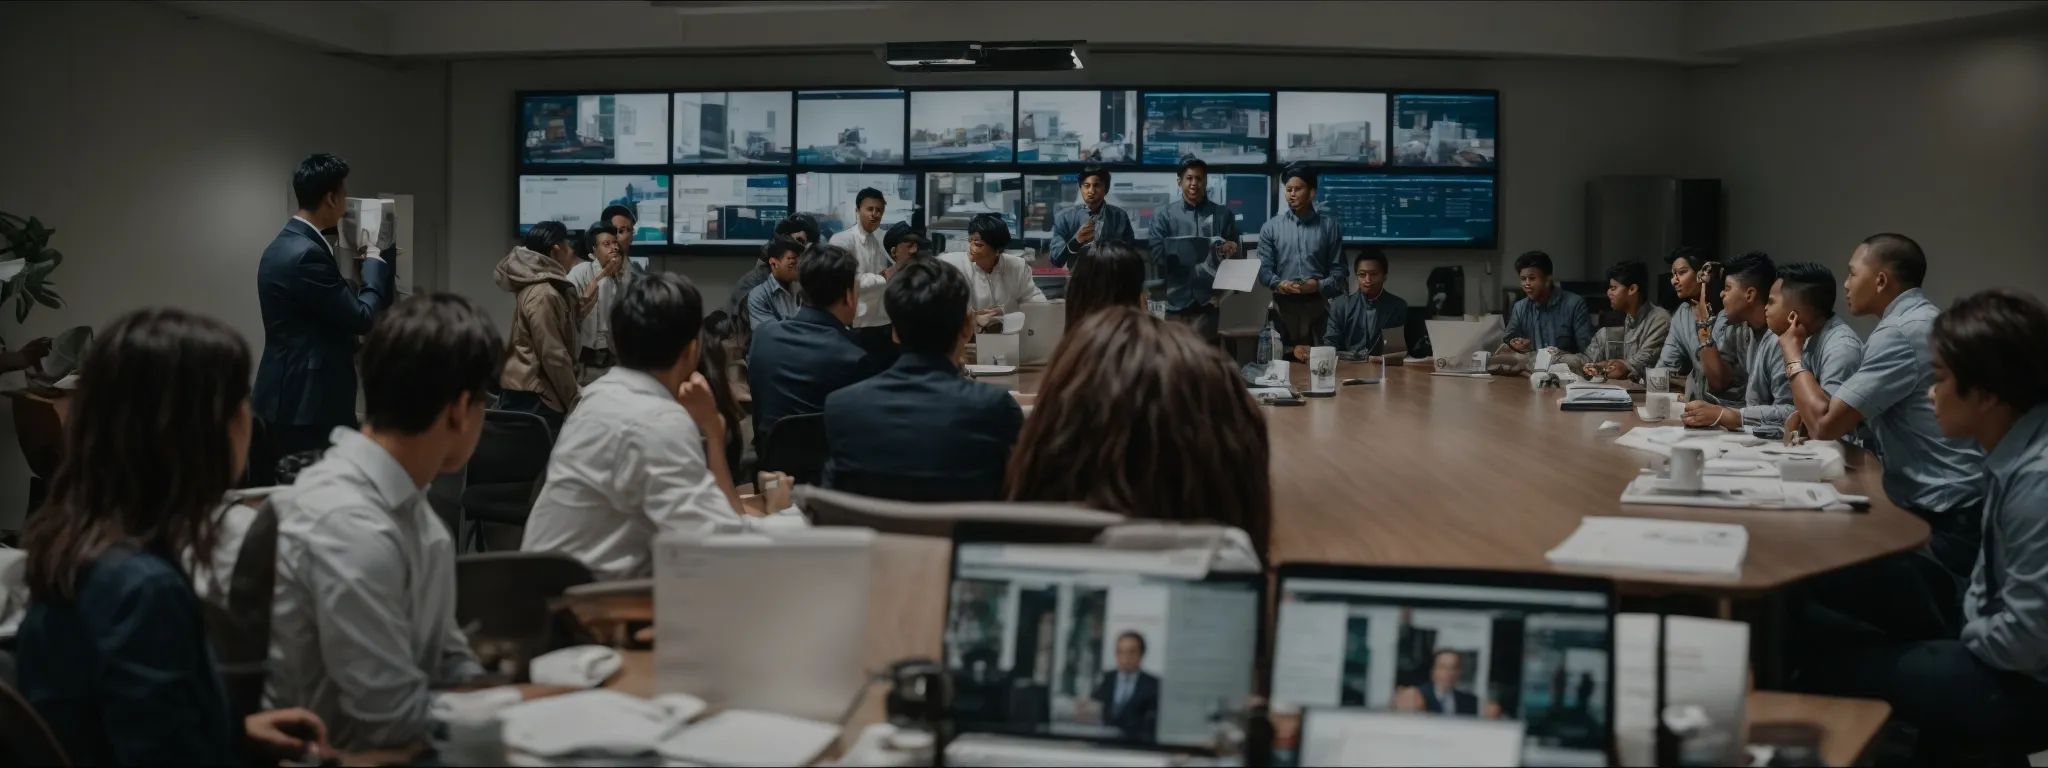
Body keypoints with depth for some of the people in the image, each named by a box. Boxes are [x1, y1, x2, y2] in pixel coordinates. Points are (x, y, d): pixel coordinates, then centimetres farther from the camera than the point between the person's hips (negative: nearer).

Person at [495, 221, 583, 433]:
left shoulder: (539, 287, 13)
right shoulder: (544, 294, -17)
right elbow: (553, 355, -20)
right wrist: (576, 398, -14)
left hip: (530, 392, 10)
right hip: (534, 398, -10)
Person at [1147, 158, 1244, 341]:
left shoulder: (1223, 215, 10)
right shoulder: (1163, 215, 7)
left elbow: (1236, 259, 11)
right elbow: (1158, 256, 0)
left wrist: (1232, 253, -13)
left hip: (1209, 303, 0)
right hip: (1176, 302, 0)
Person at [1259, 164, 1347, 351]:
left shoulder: (1330, 225, 5)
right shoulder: (1271, 227, 7)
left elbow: (1338, 270, 4)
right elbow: (1263, 269, 2)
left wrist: (1319, 285, -15)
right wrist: (1278, 283, -18)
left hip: (1319, 305, 0)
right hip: (1284, 306, 0)